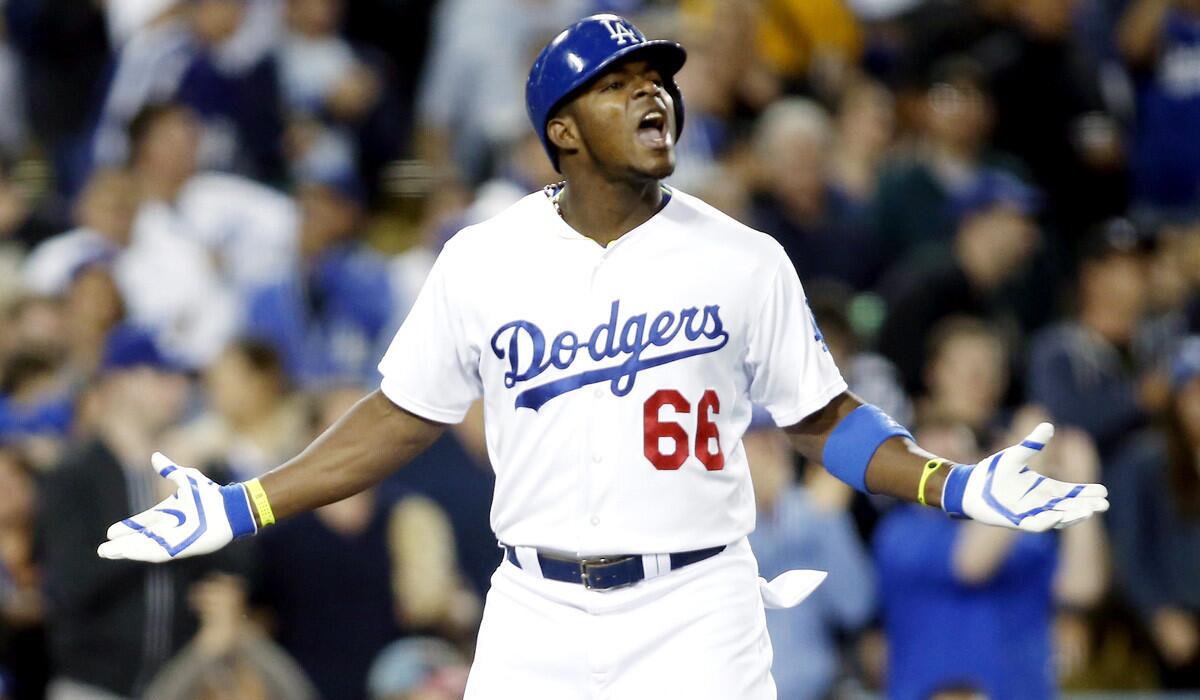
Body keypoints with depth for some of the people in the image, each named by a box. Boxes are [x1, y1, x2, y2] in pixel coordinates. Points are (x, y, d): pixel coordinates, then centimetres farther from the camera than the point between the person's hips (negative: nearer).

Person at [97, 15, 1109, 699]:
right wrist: (239, 511, 5)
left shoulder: (745, 261, 2)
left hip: (695, 615, -1)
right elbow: (404, 419, 11)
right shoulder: (483, 262, 3)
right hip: (536, 615, 1)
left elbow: (820, 418, 7)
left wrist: (955, 487, -8)